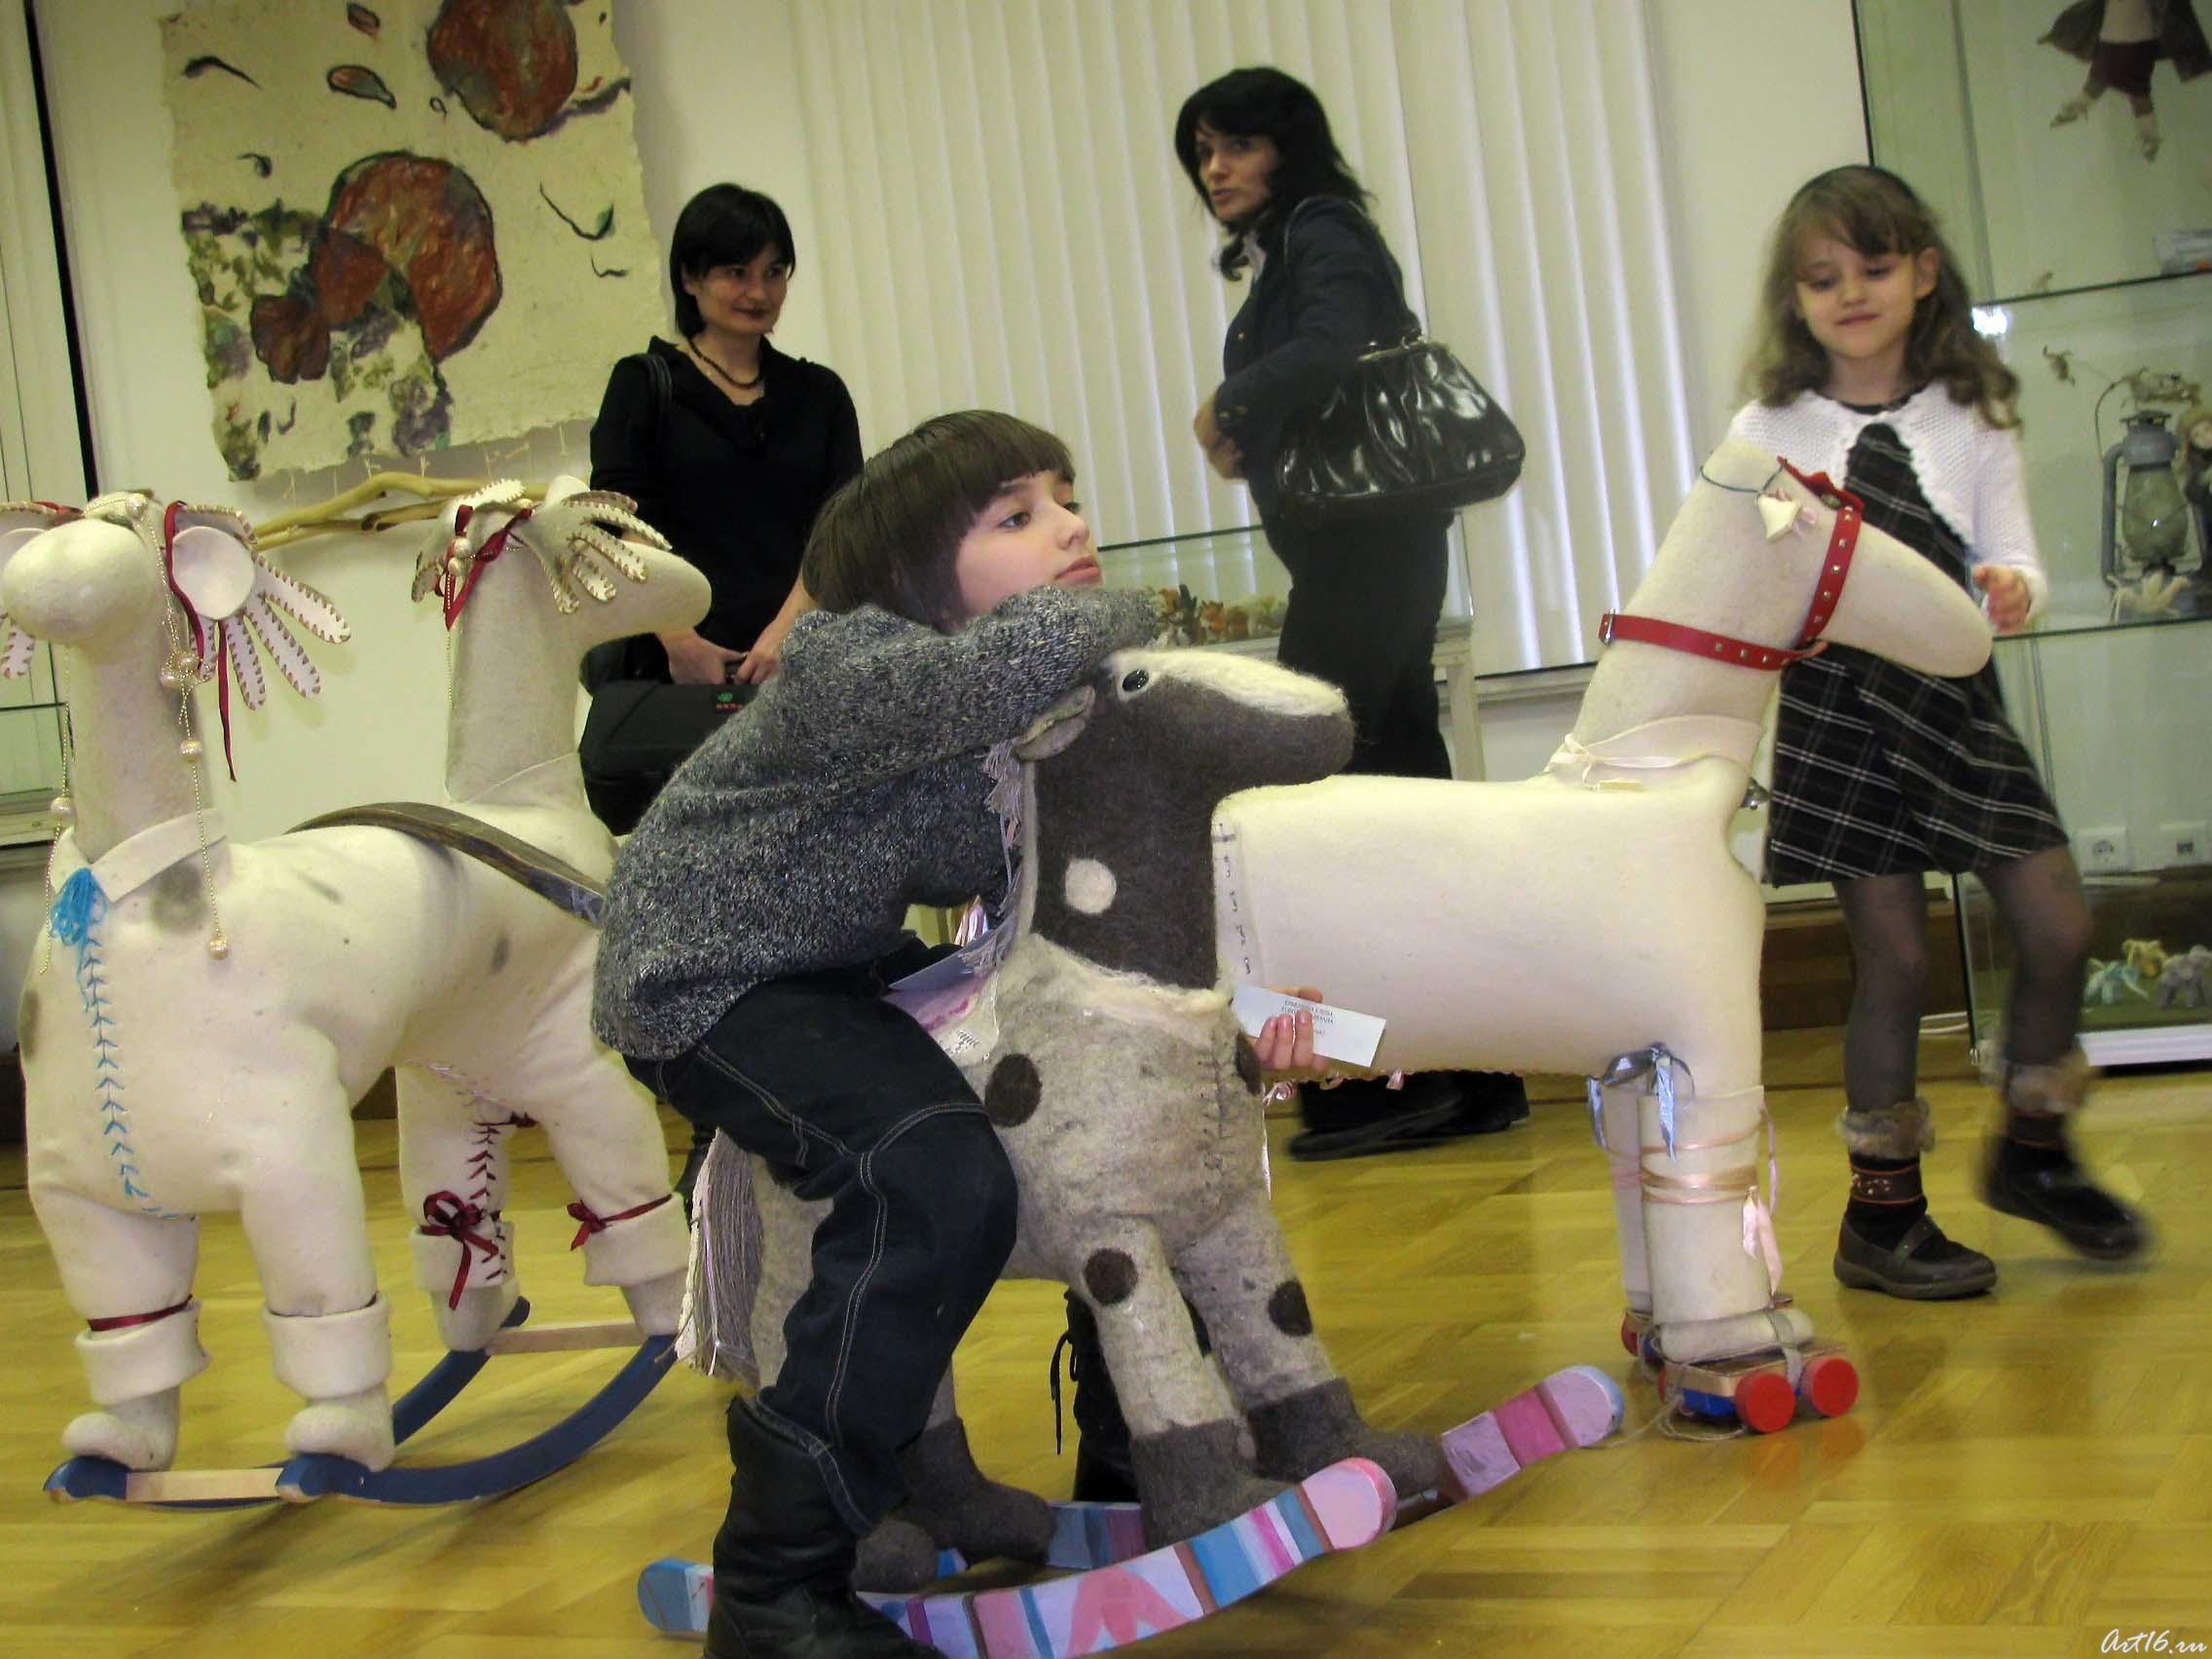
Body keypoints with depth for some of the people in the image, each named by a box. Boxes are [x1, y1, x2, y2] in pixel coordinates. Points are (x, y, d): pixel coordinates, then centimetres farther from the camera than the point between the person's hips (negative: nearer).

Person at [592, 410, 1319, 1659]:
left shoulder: (1058, 710, -4)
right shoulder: (852, 667, -28)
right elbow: (1018, 657, -50)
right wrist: (1117, 613, -27)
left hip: (855, 968, 9)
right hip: (708, 981, -9)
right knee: (940, 1184, -31)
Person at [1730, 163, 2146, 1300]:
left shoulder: (1973, 417, 6)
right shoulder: (1771, 430, 1)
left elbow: (2010, 554, 3)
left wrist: (2011, 590, -19)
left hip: (1953, 700, 3)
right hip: (1839, 706, -3)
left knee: (2057, 927, 1)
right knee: (1892, 957, 0)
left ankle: (2032, 1151, 26)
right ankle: (1882, 1209, 14)